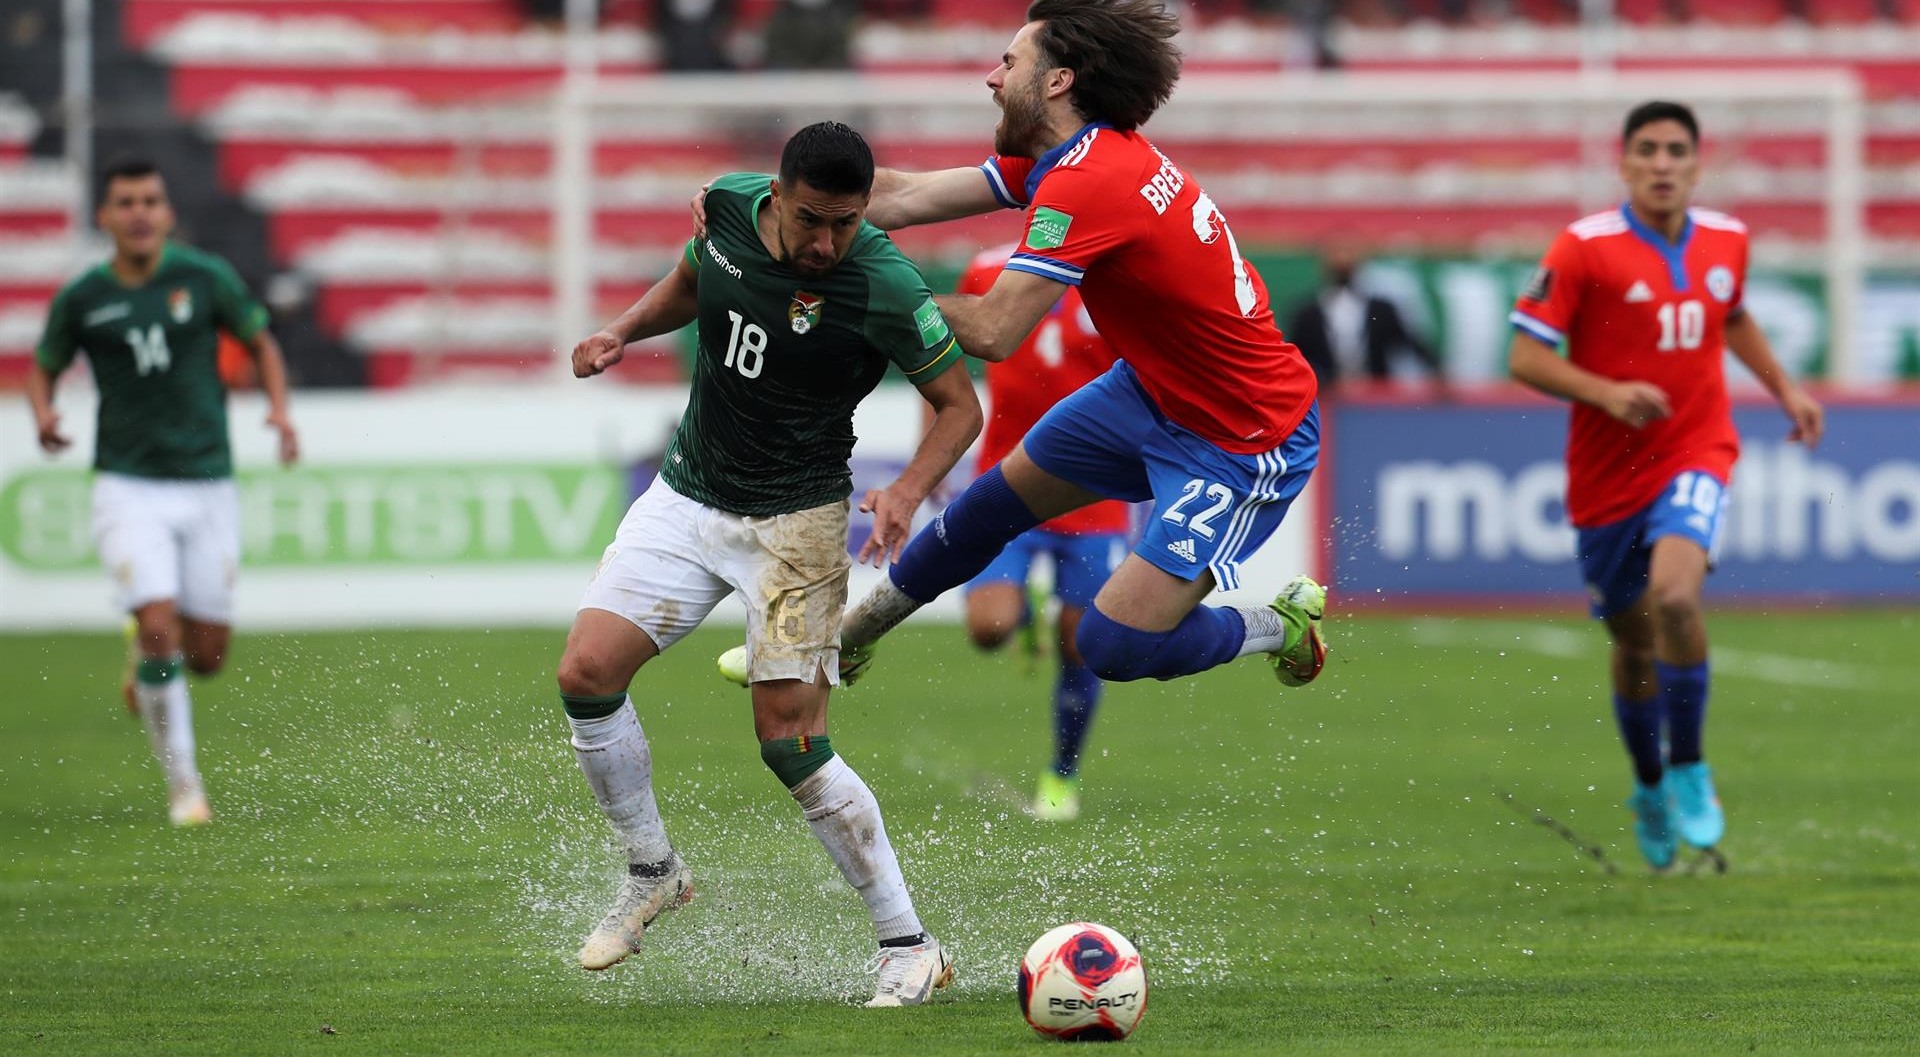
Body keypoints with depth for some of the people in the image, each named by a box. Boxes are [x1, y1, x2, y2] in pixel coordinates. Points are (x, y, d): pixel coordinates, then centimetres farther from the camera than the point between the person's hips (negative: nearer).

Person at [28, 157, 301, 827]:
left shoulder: (205, 279, -2)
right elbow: (43, 368, 14)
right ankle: (182, 780, -3)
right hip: (129, 488, -1)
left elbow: (261, 344, 12)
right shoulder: (81, 300, -2)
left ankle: (146, 666, 39)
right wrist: (44, 416, -7)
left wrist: (279, 408, -6)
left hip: (207, 487, 1)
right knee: (159, 628, -18)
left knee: (206, 656, 3)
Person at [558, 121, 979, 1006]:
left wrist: (908, 491, -27)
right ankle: (653, 874, 18)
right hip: (685, 499, 5)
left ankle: (909, 947, -1)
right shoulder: (730, 206, -6)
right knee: (586, 675, -5)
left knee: (790, 741, -13)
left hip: (794, 522, -5)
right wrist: (623, 331, 0)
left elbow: (960, 404, -11)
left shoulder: (883, 287, -21)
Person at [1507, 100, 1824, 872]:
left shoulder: (1726, 242, 3)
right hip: (1607, 470, -1)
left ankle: (1688, 770, -9)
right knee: (1633, 645, 11)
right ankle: (1651, 790, 37)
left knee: (1674, 596, -27)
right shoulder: (1584, 249, -11)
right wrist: (1608, 393, -24)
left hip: (1694, 454, 1)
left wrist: (1784, 389, 17)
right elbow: (1525, 356, -12)